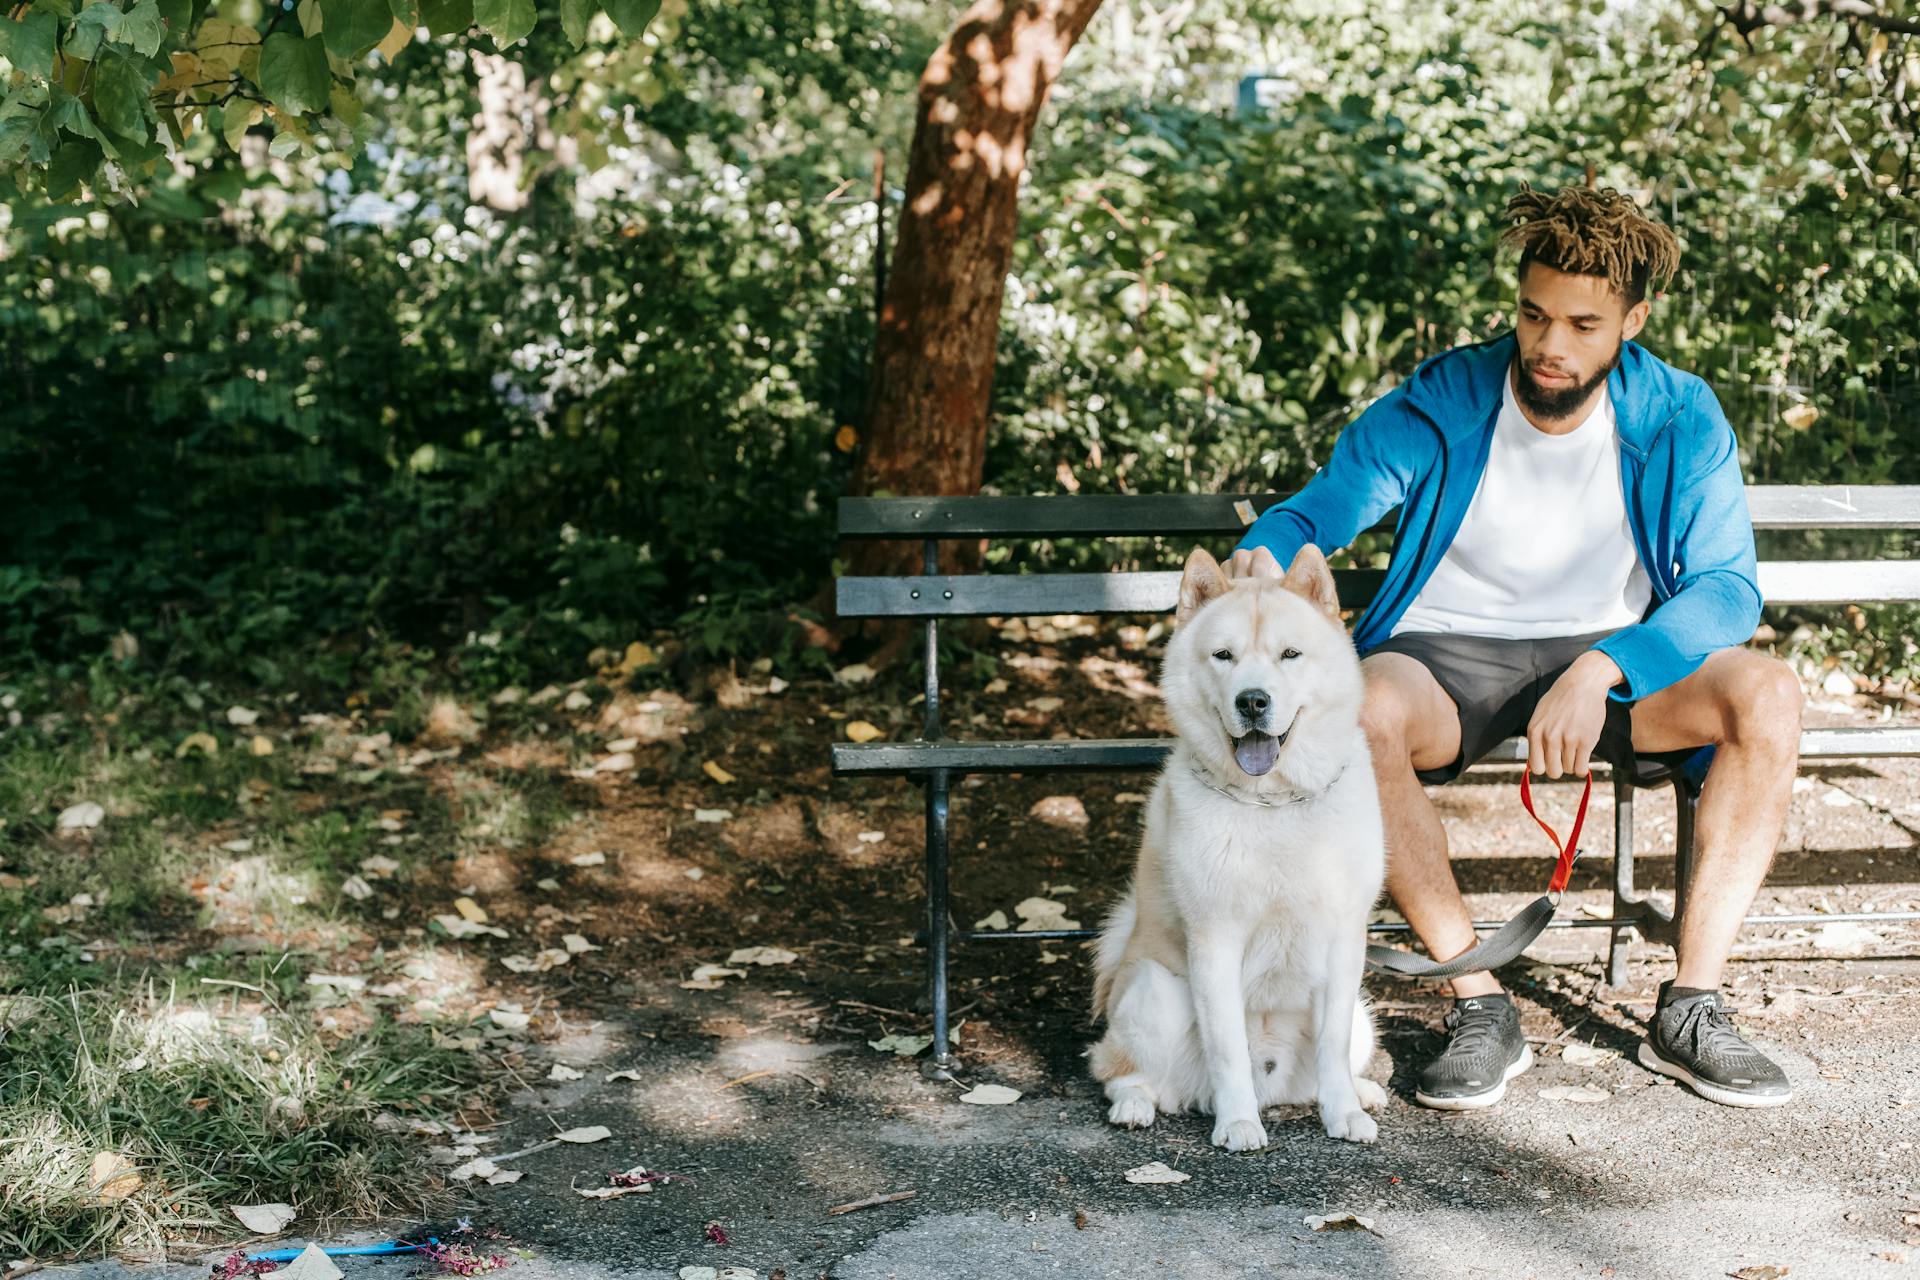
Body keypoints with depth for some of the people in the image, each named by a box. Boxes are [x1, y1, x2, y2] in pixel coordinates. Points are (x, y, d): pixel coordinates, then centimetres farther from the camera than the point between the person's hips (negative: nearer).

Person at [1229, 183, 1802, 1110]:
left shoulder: (1680, 419, -6)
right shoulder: (1439, 407, -9)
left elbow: (1728, 587, -12)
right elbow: (1317, 508, -12)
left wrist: (1603, 669, -29)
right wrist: (1261, 558, -38)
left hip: (1614, 653, 2)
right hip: (1448, 653, -1)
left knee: (1769, 695, -27)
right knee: (1361, 711, -36)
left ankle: (1690, 1008, -19)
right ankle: (1479, 1004, -25)